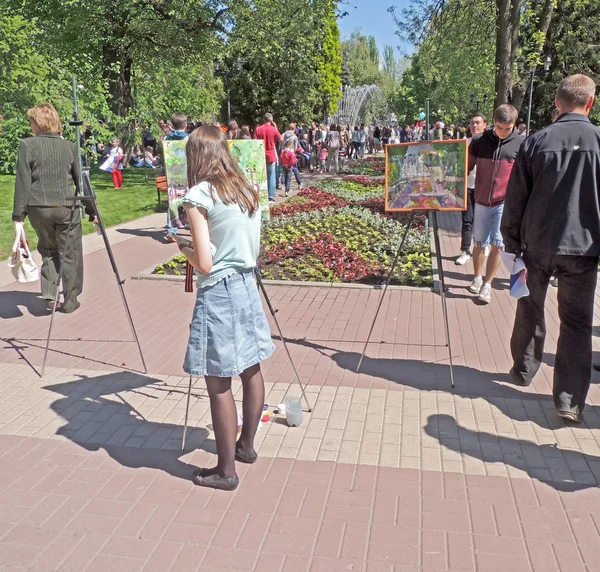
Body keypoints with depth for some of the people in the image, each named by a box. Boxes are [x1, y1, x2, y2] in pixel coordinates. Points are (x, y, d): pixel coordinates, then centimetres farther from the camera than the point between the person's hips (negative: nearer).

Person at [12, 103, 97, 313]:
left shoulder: (27, 145, -2)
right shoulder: (69, 146, 3)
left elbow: (23, 182, -6)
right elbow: (81, 180, 6)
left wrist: (18, 214, -2)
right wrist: (91, 210, 13)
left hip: (38, 208, 0)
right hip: (67, 207, 0)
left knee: (48, 250, 19)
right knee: (70, 253, 9)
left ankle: (49, 294, 9)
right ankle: (70, 300, 14)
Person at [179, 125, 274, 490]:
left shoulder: (200, 196, -13)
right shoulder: (248, 191, 7)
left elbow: (204, 264, -15)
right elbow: (252, 250, 12)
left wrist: (183, 246, 4)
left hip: (219, 293, -8)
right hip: (247, 286, 8)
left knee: (219, 383, 4)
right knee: (251, 369, 18)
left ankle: (226, 470, 16)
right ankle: (246, 445, 37)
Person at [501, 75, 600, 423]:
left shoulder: (536, 142, -1)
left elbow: (516, 199, 0)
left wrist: (512, 244, 7)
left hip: (537, 243, 1)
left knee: (530, 310, 19)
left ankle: (524, 370, 35)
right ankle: (570, 400, 3)